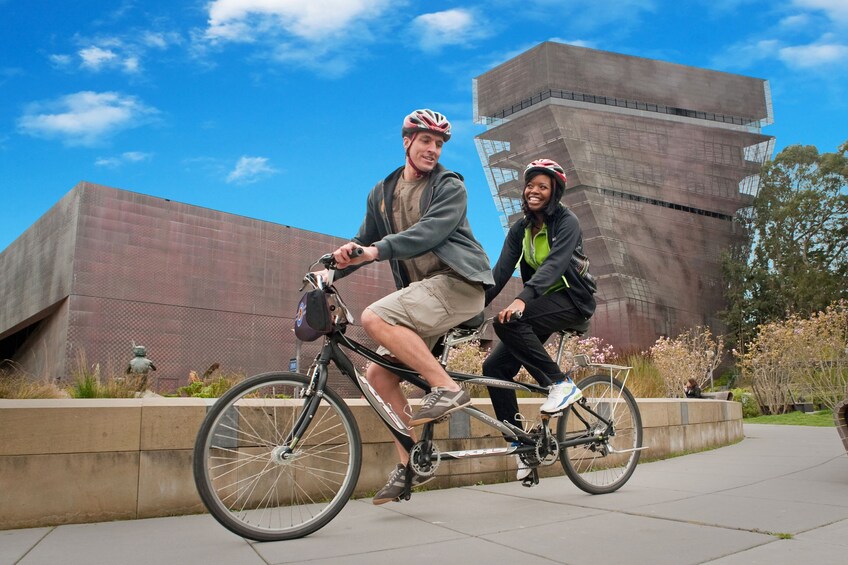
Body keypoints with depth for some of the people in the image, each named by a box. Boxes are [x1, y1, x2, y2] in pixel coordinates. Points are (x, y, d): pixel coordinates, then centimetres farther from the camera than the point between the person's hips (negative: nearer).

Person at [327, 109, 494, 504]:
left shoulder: (450, 186, -3)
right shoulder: (382, 193, 15)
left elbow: (430, 230, -20)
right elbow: (364, 242, 20)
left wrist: (377, 250, -32)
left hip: (458, 283, -7)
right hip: (422, 292, 7)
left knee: (374, 318, -27)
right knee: (378, 373, -2)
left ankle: (446, 388, -19)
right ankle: (409, 464, 8)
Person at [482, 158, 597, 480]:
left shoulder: (567, 223, -11)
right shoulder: (520, 229, 7)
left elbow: (554, 263, -28)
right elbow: (501, 271, -2)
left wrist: (522, 299, -44)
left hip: (571, 301, -6)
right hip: (541, 306, 7)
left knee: (507, 321, -31)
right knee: (494, 366, -8)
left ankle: (561, 384, -18)